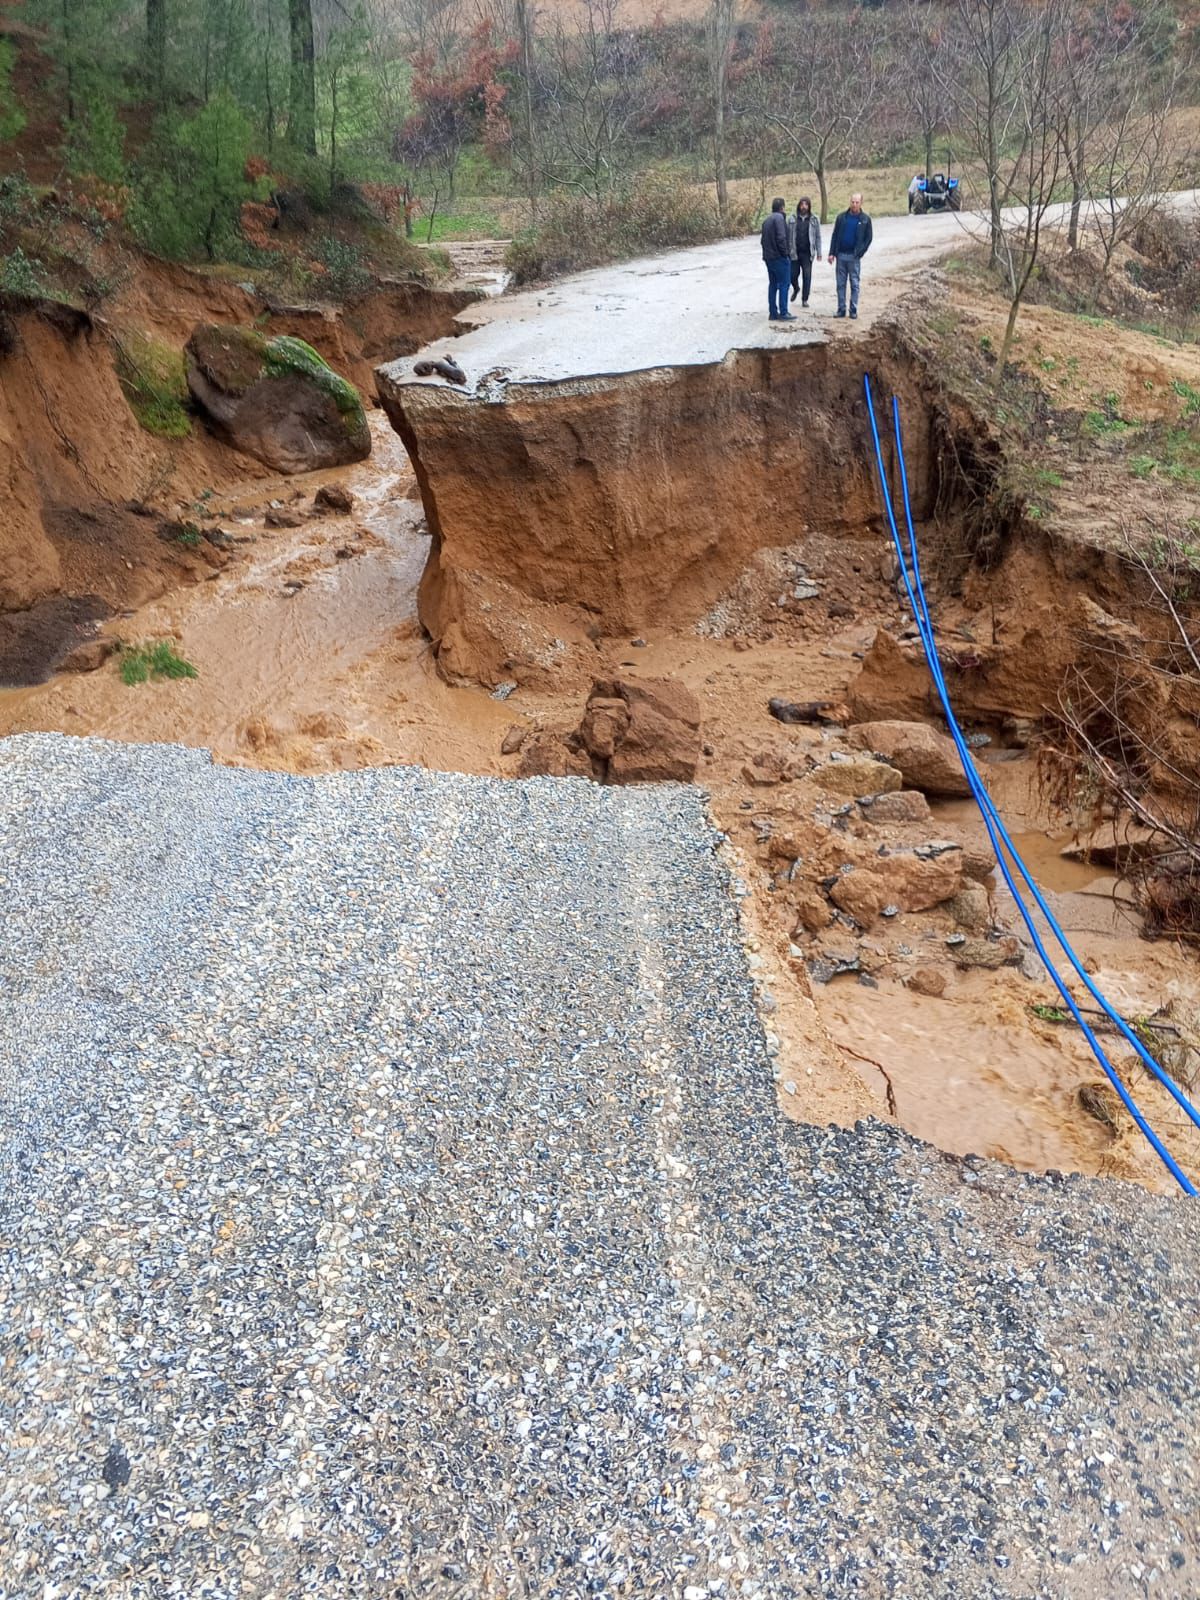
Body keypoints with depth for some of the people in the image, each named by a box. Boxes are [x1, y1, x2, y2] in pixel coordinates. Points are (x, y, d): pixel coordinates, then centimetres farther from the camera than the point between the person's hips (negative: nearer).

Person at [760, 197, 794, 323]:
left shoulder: (767, 220, 14)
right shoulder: (779, 218, -12)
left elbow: (764, 239, 16)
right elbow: (781, 238, -20)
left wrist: (767, 253, 15)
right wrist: (784, 253, -11)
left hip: (768, 257, 8)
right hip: (779, 257, -8)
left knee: (773, 284, 12)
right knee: (783, 285, -4)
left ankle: (773, 312, 13)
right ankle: (783, 313, -6)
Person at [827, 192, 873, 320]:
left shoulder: (865, 219, 0)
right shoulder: (841, 217, 4)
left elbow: (869, 238, 1)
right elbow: (834, 235, 7)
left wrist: (860, 253, -9)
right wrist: (832, 253, -1)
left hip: (854, 257, -2)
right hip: (841, 255, 2)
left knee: (854, 284, 1)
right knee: (840, 284, 4)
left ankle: (853, 310, 6)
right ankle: (841, 309, 10)